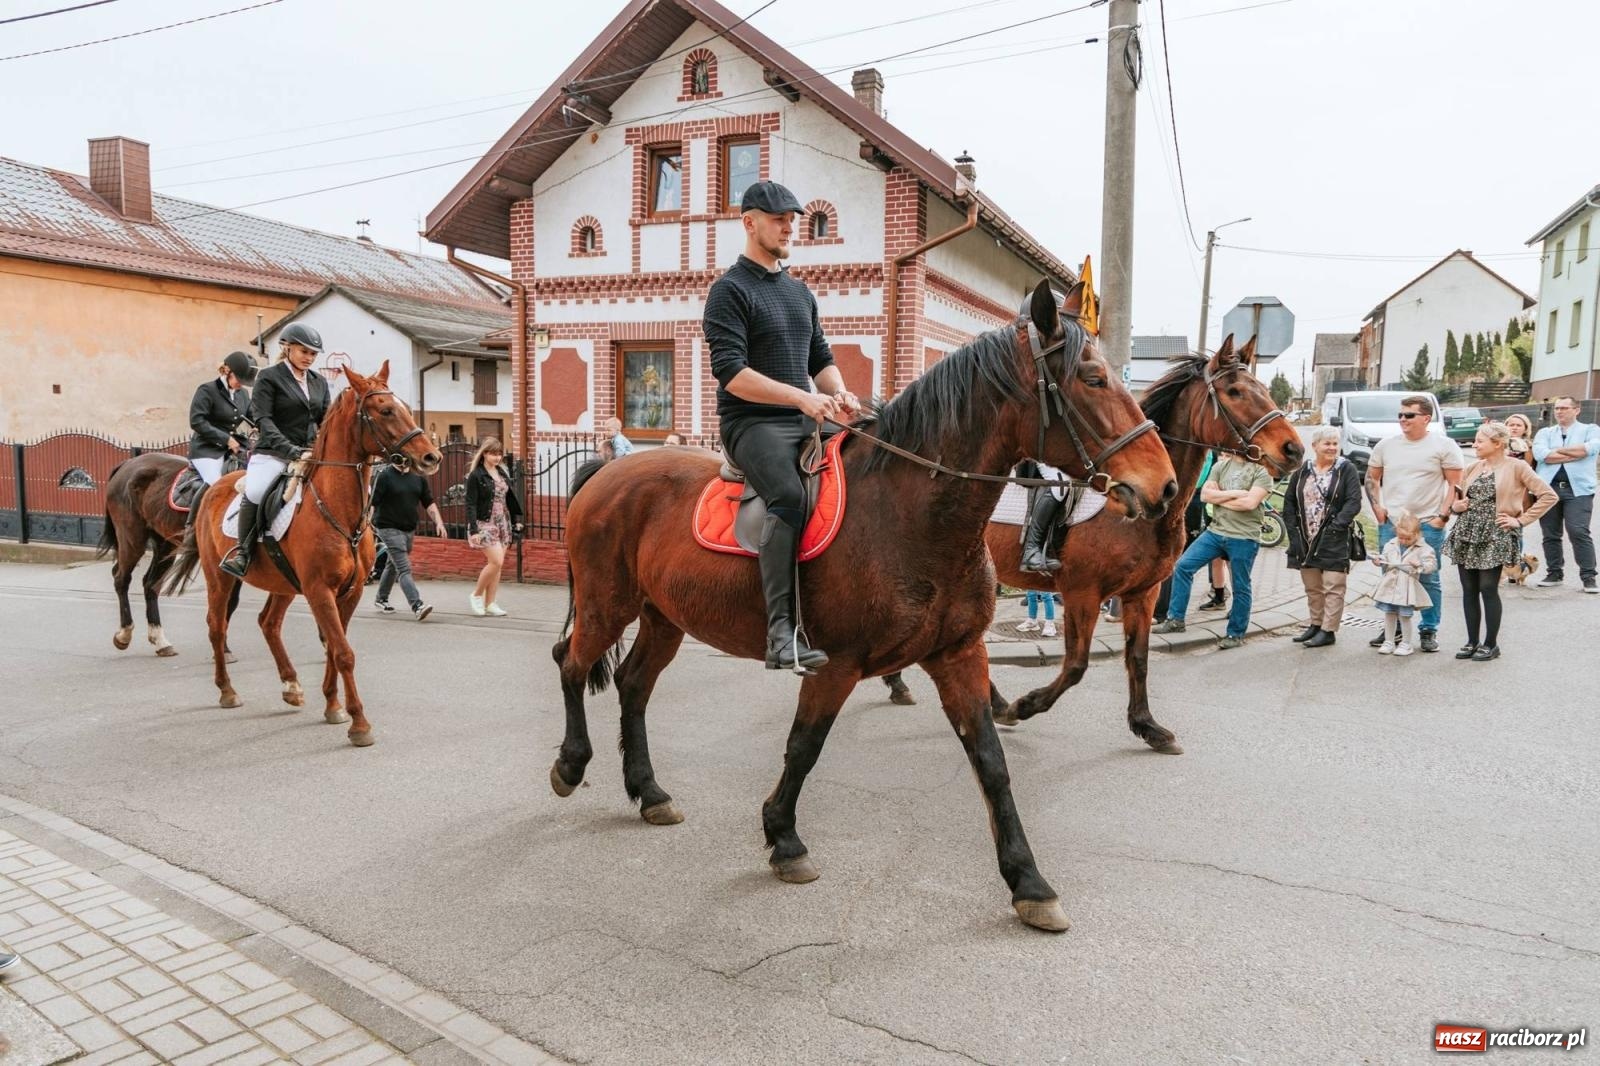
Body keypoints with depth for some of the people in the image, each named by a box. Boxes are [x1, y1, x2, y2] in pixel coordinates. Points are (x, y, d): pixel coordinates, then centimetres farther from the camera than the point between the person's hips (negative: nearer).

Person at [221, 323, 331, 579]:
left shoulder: (319, 382, 17)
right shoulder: (269, 377, 1)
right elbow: (262, 419, -9)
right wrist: (289, 448, -22)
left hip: (310, 454, 6)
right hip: (274, 454, -6)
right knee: (254, 493, -31)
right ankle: (242, 550, -10)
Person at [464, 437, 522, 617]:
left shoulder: (503, 473, 11)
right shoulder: (476, 476, -8)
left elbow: (510, 498, 17)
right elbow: (470, 504, -11)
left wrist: (517, 519, 13)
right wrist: (473, 530, -18)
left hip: (503, 523, 6)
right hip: (485, 523, -6)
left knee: (496, 563, 6)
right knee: (496, 561, -15)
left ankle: (490, 603, 12)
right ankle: (476, 595, 4)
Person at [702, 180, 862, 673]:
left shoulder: (801, 292, 21)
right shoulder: (730, 290, -3)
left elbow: (821, 359, 23)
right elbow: (731, 372, -14)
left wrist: (840, 394, 0)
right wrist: (802, 397, -22)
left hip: (805, 425, 8)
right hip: (752, 423, -8)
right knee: (790, 495, -33)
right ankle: (782, 632, -35)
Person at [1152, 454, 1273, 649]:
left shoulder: (1262, 470, -5)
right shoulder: (1220, 466, 10)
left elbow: (1250, 503, -18)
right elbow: (1205, 494, -1)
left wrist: (1220, 498, -8)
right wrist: (1233, 493, -12)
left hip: (1244, 538, -4)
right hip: (1215, 531, 5)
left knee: (1240, 588, 5)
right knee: (1183, 566, -4)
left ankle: (1236, 634, 20)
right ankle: (1176, 619, 4)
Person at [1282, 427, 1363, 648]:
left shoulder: (1347, 470, -3)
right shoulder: (1302, 471, 8)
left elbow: (1354, 502, -9)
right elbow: (1289, 501, 10)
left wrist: (1336, 526, -18)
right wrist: (1293, 529, 0)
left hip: (1334, 541, -5)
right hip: (1305, 540, 5)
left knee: (1333, 588, -2)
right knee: (1312, 587, 15)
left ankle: (1328, 631, 4)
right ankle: (1315, 624, 27)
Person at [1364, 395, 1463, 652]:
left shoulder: (1444, 446, -2)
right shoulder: (1386, 445, 7)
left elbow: (1455, 484, -2)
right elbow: (1371, 478, 16)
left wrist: (1443, 515, -9)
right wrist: (1377, 507, 4)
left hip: (1428, 525, -3)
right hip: (1390, 523, 3)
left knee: (1428, 580, 3)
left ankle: (1429, 631, 14)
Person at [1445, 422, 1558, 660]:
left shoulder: (1516, 467, -3)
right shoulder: (1473, 468, 12)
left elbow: (1548, 496, -6)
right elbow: (1455, 497, 25)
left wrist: (1520, 520, -8)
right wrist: (1455, 506, 3)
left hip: (1494, 536, -5)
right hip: (1466, 533, 5)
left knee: (1488, 589, -2)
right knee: (1469, 590, 7)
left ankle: (1491, 644, 11)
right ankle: (1472, 641, 17)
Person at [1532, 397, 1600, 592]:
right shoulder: (1545, 432, 15)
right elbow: (1540, 454, -6)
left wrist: (1557, 450, -5)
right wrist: (1576, 454, -7)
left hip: (1578, 489, -3)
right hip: (1548, 488, 3)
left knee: (1579, 532, -11)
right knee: (1550, 535, 6)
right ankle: (1555, 574, 17)